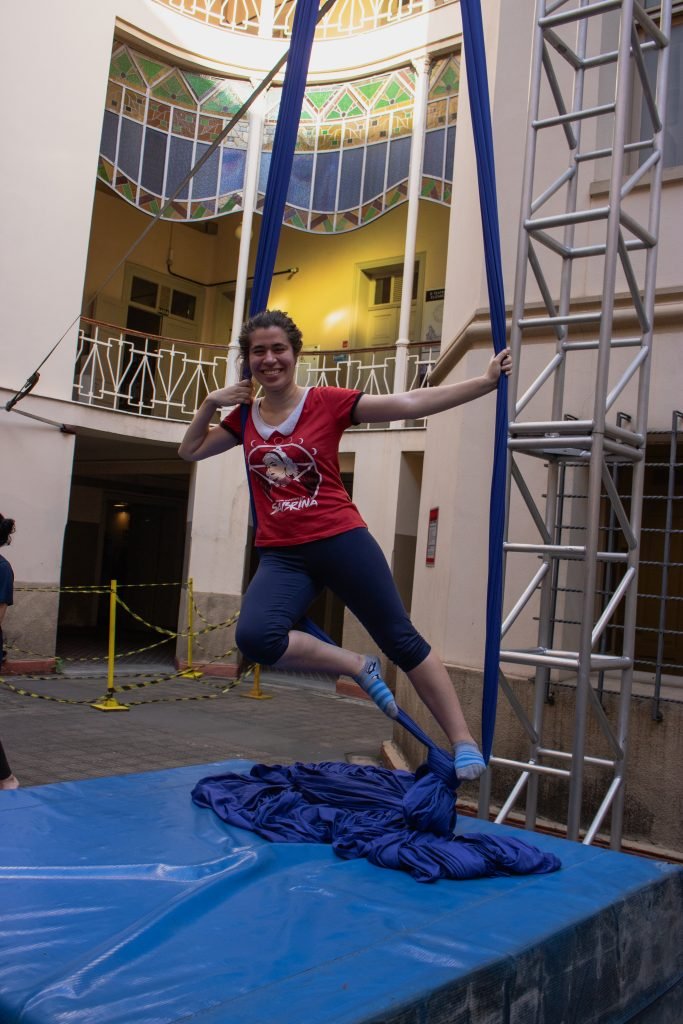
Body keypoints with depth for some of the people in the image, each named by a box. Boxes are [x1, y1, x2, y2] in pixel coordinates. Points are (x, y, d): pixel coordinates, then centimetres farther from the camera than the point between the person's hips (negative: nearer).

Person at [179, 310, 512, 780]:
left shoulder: (327, 402, -4)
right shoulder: (246, 417, 9)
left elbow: (409, 404, -8)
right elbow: (190, 451, 22)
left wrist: (488, 380, -13)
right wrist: (210, 404, 5)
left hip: (341, 541, -3)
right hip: (281, 556, 3)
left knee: (402, 640, 2)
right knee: (255, 636, -24)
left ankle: (464, 742, 12)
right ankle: (357, 666, -2)